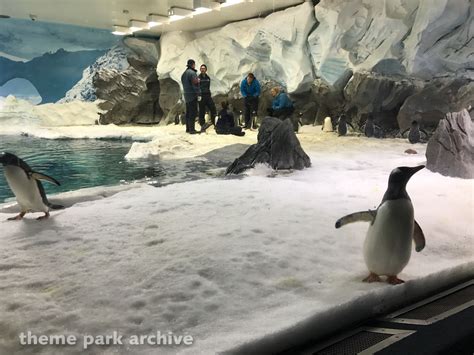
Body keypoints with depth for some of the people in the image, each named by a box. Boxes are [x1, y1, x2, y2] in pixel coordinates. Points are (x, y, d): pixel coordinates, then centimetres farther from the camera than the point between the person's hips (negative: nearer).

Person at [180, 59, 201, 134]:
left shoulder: (184, 73, 14)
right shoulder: (192, 73, -14)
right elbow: (195, 84, -18)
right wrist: (199, 94, -14)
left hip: (186, 95, 9)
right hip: (192, 95, -9)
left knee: (188, 112, 12)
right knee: (193, 112, -7)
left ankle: (188, 128, 17)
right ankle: (191, 129, -8)